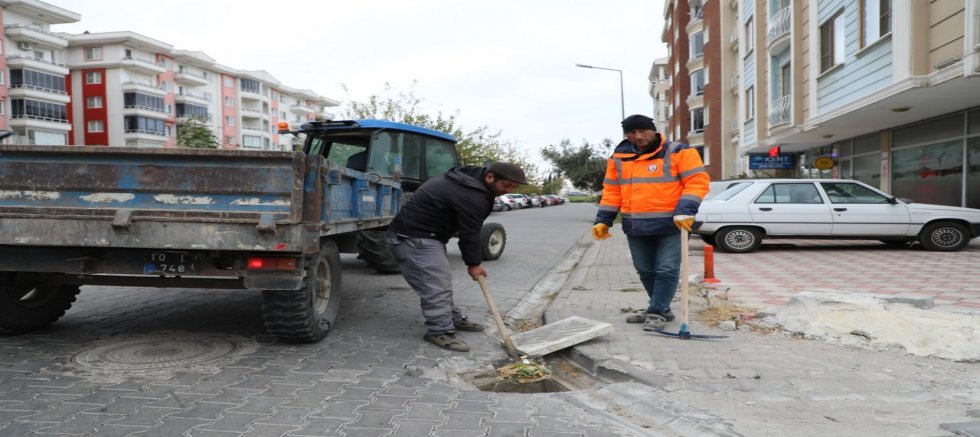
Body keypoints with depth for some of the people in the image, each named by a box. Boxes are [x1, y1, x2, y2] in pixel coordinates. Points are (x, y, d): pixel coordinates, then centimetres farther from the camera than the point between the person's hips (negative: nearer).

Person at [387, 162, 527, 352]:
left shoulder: (467, 179, 9)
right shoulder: (471, 196, -24)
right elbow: (469, 233, -17)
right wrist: (473, 264, -4)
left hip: (422, 234, 11)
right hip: (414, 238, -11)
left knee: (442, 280, 18)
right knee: (436, 285, -11)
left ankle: (454, 319, 29)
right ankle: (440, 331, -3)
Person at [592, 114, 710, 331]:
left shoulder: (678, 152, -6)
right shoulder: (618, 158, 9)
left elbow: (697, 181, -11)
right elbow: (612, 191, 14)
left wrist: (686, 210, -23)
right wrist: (603, 220, 8)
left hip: (671, 224, -5)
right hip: (636, 227, 5)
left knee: (667, 270, -4)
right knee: (646, 271, 12)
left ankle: (657, 312, 5)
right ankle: (661, 310, 26)